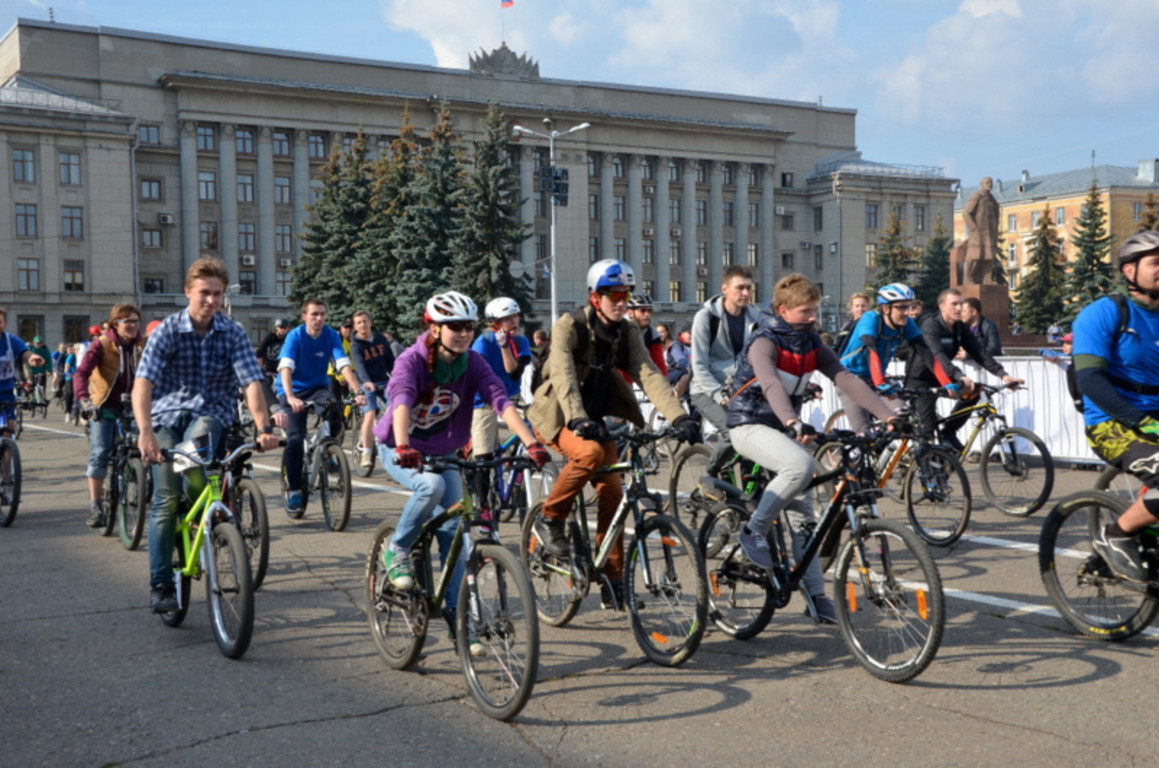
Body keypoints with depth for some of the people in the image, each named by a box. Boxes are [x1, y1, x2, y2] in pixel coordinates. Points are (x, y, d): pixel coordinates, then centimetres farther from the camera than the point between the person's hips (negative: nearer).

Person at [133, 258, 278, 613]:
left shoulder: (233, 333, -5)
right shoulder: (168, 330, -9)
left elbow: (251, 382, -14)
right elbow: (143, 382, -20)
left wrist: (264, 428, -30)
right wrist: (145, 432, -36)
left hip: (212, 413, 0)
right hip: (169, 413, 0)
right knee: (166, 500, -10)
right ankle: (160, 586, -1)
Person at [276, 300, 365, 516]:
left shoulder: (331, 336, -9)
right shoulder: (295, 336, -17)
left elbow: (344, 365, -18)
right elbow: (286, 368, -29)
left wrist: (358, 391, -34)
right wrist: (291, 397, -45)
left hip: (318, 387, 2)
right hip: (294, 391, -2)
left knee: (334, 412, -30)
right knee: (295, 439, -16)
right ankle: (293, 492, -5)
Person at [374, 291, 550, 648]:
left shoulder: (473, 363, -12)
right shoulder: (412, 360, -23)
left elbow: (501, 400, -25)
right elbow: (401, 402, -41)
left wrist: (532, 443, -39)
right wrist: (403, 447, -59)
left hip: (443, 454, 4)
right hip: (400, 451, -4)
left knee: (453, 530, -6)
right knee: (432, 486, -34)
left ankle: (454, 614, 5)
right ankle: (397, 551, -10)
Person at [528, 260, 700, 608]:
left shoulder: (627, 333, -2)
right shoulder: (569, 326, -17)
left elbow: (649, 375, -13)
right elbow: (563, 375, -31)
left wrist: (679, 416, -28)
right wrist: (578, 419, -47)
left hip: (596, 417, 5)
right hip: (556, 416, -5)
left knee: (612, 492, -8)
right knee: (590, 453, -34)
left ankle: (613, 579, 2)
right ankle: (550, 519, -11)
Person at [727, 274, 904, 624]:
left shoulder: (811, 343, 4)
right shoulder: (764, 342, -18)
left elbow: (845, 379, -5)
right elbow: (770, 383, -37)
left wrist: (888, 416, -16)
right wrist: (794, 423, -55)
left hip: (784, 430, 7)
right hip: (751, 426, -7)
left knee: (803, 516, 4)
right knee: (801, 465, -34)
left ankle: (815, 595, 11)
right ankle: (754, 530, -16)